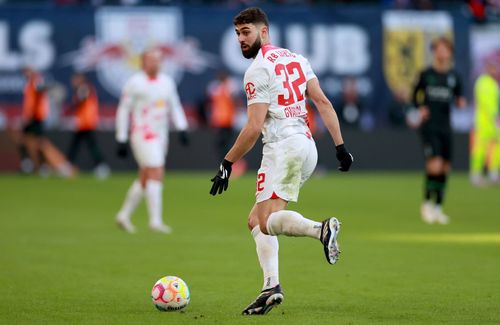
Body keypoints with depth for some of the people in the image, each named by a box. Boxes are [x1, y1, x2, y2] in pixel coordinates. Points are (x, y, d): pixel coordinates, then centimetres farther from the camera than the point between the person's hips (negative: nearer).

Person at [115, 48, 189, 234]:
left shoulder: (167, 82, 11)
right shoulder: (135, 83, -7)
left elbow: (175, 107, 17)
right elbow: (123, 110, -4)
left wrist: (182, 128, 0)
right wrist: (121, 140, -6)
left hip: (161, 136, 7)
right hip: (143, 135, -7)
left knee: (144, 179, 12)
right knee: (156, 175, -16)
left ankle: (124, 215, 23)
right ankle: (155, 220, -15)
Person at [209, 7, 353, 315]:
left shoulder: (258, 70, -7)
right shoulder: (296, 58, 16)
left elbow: (254, 128, -12)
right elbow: (322, 101, 10)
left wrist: (227, 164, -6)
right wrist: (340, 145, 8)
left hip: (283, 146, -8)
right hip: (307, 145, 8)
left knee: (267, 221, -14)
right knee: (257, 220, 14)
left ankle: (321, 229, -39)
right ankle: (271, 287, 2)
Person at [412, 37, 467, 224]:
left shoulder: (454, 76, 8)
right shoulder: (426, 74, -1)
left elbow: (458, 97, 15)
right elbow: (415, 95, 8)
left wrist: (461, 102, -7)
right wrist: (420, 107, -11)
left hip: (446, 126, 4)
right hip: (429, 126, -4)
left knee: (445, 168, 4)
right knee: (435, 165, -17)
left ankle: (438, 207, 16)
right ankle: (427, 203, 0)